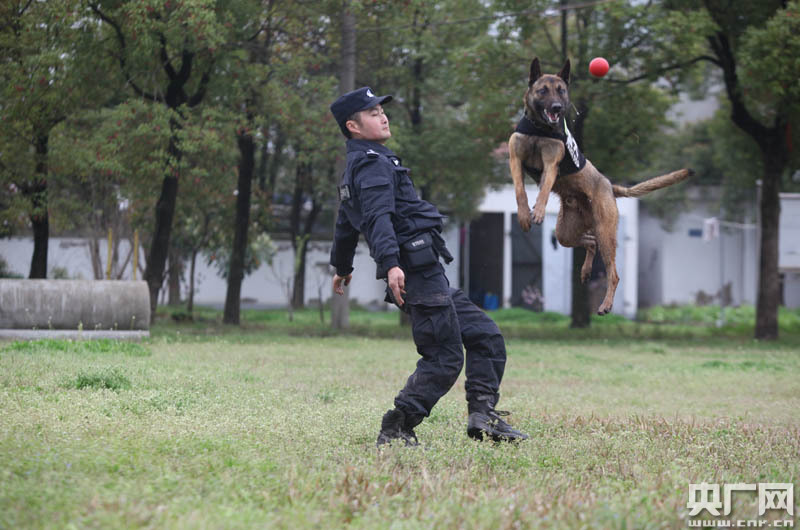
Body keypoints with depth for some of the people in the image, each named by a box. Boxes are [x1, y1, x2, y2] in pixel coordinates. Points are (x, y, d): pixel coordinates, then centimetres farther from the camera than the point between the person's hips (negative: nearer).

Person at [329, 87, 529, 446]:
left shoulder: (359, 167, 23)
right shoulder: (373, 164, -10)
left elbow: (345, 224, 36)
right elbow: (378, 217, -27)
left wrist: (342, 267, 51)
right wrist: (390, 264, -40)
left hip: (430, 276, 11)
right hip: (418, 273, -11)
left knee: (485, 336, 10)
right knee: (444, 358, -10)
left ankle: (483, 413, 3)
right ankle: (395, 430, -7)